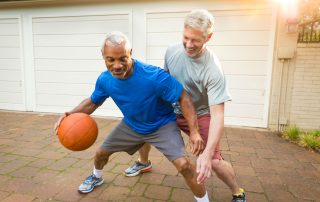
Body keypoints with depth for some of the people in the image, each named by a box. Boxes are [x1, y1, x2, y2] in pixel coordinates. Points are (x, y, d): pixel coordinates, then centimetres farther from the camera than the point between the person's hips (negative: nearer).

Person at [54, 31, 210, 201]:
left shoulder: (154, 76, -36)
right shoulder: (104, 79, -18)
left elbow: (183, 98, -26)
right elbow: (92, 102, 1)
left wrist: (195, 132, -31)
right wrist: (70, 114, -18)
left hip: (162, 125, -5)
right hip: (131, 125, 5)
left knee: (183, 165, -22)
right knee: (101, 152, 17)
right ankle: (96, 177, 55)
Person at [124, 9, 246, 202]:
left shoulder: (213, 69, -30)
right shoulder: (172, 51, -15)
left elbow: (217, 114, -32)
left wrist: (207, 153, -41)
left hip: (200, 115, -5)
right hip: (173, 110, 5)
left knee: (214, 161, -17)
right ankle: (144, 163, 38)